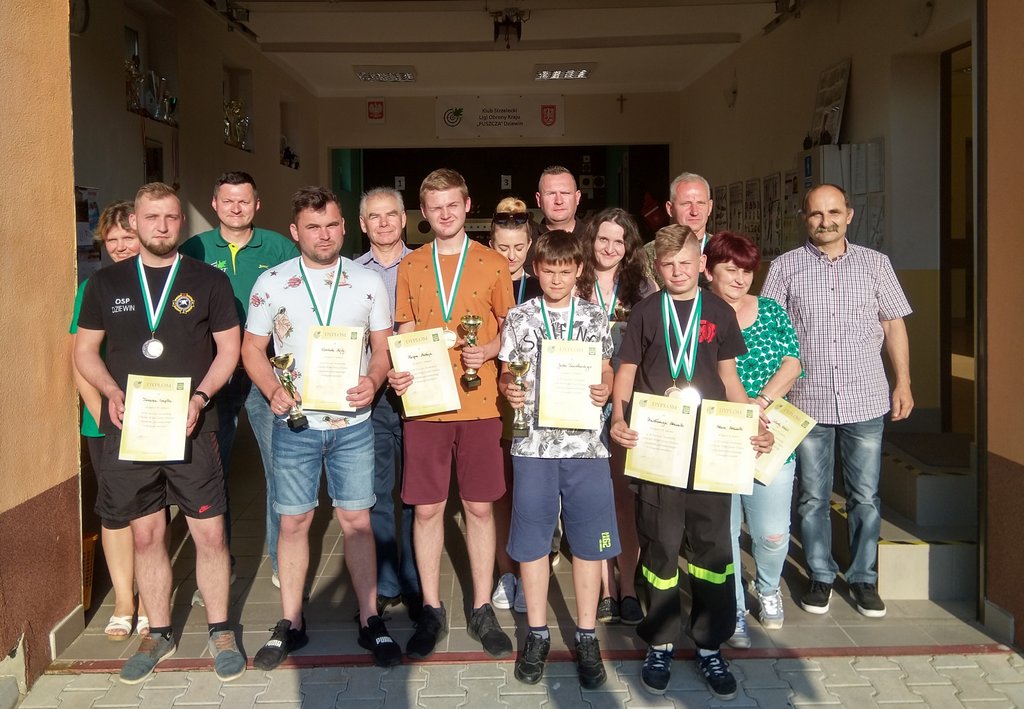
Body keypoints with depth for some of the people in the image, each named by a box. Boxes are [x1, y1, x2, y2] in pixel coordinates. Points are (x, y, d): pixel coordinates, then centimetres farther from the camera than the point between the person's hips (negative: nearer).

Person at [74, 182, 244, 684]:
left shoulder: (209, 281, 3)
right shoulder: (106, 284, 8)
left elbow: (228, 349, 4)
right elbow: (85, 350, 11)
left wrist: (200, 397, -11)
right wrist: (111, 392, -8)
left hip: (191, 427, -1)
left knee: (210, 533, 0)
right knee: (147, 535, 10)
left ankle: (220, 632, 17)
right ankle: (158, 634, 26)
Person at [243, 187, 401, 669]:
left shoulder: (368, 282, 2)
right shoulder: (271, 284, 0)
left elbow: (383, 345, 6)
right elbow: (252, 348, 5)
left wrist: (373, 380, -15)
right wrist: (273, 390, -13)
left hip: (353, 423, 0)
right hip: (295, 425, 0)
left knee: (356, 521, 5)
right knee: (294, 522, 7)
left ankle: (370, 621, 16)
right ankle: (290, 624, 21)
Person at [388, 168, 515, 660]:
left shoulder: (493, 265, 3)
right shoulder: (409, 267, 8)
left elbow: (511, 328, 9)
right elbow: (404, 334, 12)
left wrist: (489, 351, -12)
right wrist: (397, 372, -8)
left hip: (479, 403, -1)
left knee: (479, 507, 6)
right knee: (427, 508, 6)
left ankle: (482, 611, 19)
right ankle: (431, 611, 20)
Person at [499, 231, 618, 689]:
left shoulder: (595, 318, 7)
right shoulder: (518, 318, 5)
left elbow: (606, 372, 13)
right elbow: (506, 374, 10)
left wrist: (604, 391, -8)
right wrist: (508, 390, -11)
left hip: (586, 442, 1)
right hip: (534, 443, 0)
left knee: (588, 540, 5)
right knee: (533, 540, 7)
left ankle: (586, 635, 19)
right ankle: (537, 633, 22)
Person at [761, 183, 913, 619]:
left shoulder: (875, 264, 5)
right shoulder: (785, 267, 1)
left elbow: (894, 325, 9)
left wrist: (903, 382, 4)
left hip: (865, 400, 1)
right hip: (808, 401, -1)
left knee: (865, 497, 8)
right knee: (814, 498, 9)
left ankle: (863, 578, 23)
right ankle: (820, 576, 24)